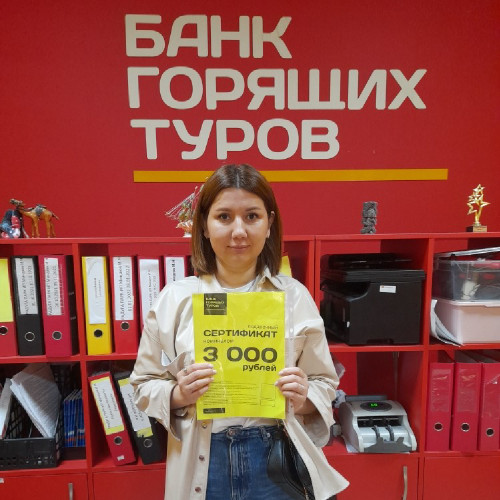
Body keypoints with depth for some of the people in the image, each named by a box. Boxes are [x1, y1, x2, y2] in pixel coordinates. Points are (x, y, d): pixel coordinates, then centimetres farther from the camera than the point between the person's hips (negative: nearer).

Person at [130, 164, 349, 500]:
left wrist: (303, 398, -17)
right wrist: (177, 394, -17)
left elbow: (324, 383, 2)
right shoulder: (175, 298, -7)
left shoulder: (295, 296, -7)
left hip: (277, 460, 0)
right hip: (202, 464, 1)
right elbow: (145, 383, 1)